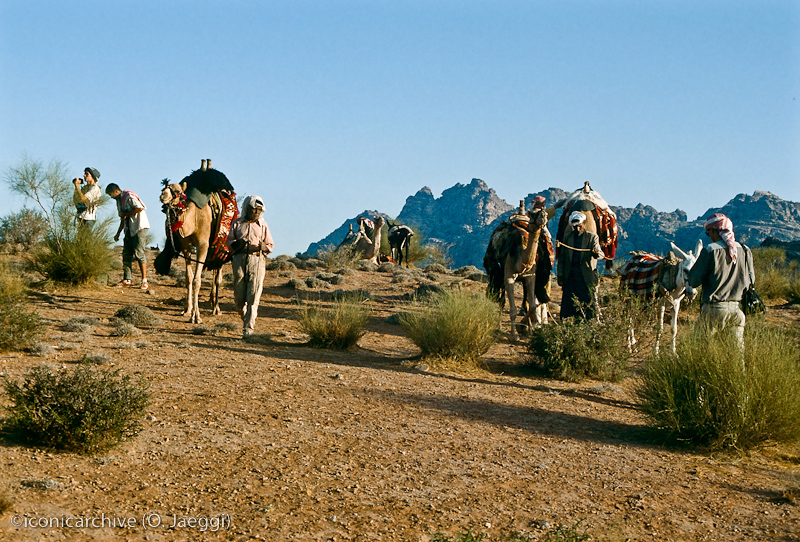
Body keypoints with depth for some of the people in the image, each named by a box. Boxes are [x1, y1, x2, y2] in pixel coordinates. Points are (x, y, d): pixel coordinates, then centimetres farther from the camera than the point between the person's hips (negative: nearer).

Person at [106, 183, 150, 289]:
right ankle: (127, 279, 11)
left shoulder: (129, 196, -12)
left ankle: (144, 280, -8)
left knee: (139, 253, -11)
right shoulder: (119, 200, 16)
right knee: (126, 254, 5)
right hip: (129, 229, 9)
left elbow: (140, 208, -25)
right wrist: (118, 233, 21)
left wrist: (126, 214, -15)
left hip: (140, 227, -9)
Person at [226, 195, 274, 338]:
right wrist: (236, 244, -10)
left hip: (257, 260, -1)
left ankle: (248, 327, -7)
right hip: (240, 260, 1)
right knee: (239, 295, 1)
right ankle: (245, 317, 29)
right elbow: (228, 241, 12)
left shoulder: (263, 225, 13)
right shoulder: (237, 223, 13)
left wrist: (264, 247, -8)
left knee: (253, 296, -9)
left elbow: (270, 244, 15)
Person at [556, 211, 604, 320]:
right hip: (570, 275, 2)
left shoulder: (592, 237, 6)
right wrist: (560, 274, 7)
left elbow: (600, 254, -8)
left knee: (589, 301, -4)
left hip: (587, 274, -2)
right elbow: (562, 257, 15)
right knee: (569, 301, -2)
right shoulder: (567, 237, 14)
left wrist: (597, 253, -33)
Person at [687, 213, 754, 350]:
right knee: (738, 348, 12)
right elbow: (751, 279, 14)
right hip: (738, 308, 4)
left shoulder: (710, 251, -10)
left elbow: (694, 281, -7)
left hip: (715, 309, -4)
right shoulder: (745, 251, 4)